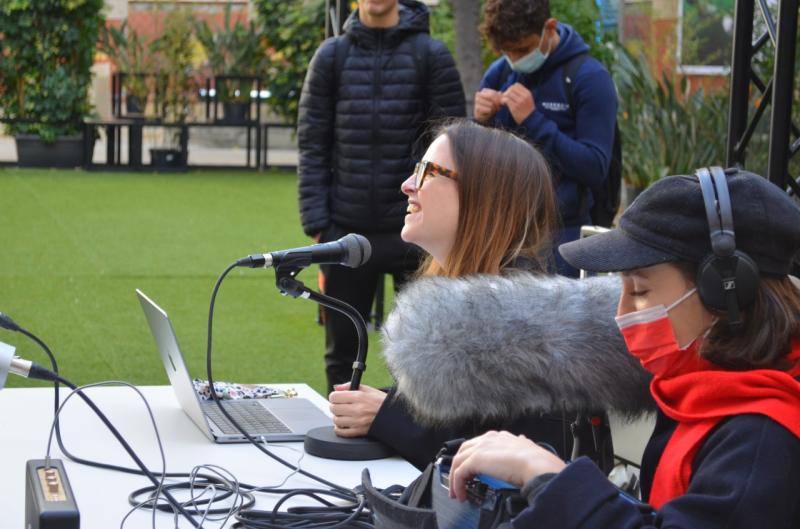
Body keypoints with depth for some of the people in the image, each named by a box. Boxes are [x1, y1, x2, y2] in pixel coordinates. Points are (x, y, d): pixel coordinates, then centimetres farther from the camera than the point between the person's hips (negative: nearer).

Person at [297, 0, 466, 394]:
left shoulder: (432, 56, 0)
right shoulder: (331, 56, 6)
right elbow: (312, 146, 4)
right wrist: (317, 224, -5)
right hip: (347, 232, 2)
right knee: (342, 350, 10)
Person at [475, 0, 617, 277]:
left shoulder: (589, 77, -9)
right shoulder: (498, 74, 5)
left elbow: (596, 169, -15)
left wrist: (534, 121, -21)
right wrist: (480, 122, -10)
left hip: (560, 240, -5)